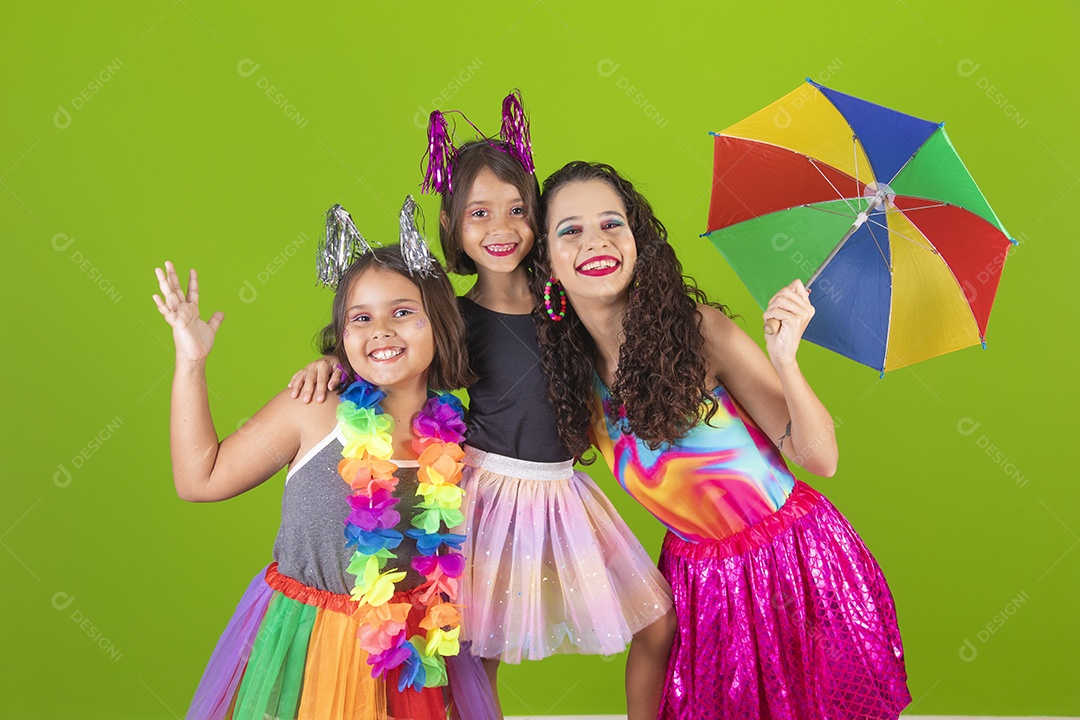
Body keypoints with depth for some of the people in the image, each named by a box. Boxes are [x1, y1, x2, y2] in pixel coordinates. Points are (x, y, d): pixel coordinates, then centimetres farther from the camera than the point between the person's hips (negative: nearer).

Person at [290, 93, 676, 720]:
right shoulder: (456, 319, -8)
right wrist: (332, 360, -15)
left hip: (563, 490, 4)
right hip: (491, 491, -3)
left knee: (658, 626, 8)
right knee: (478, 654, 3)